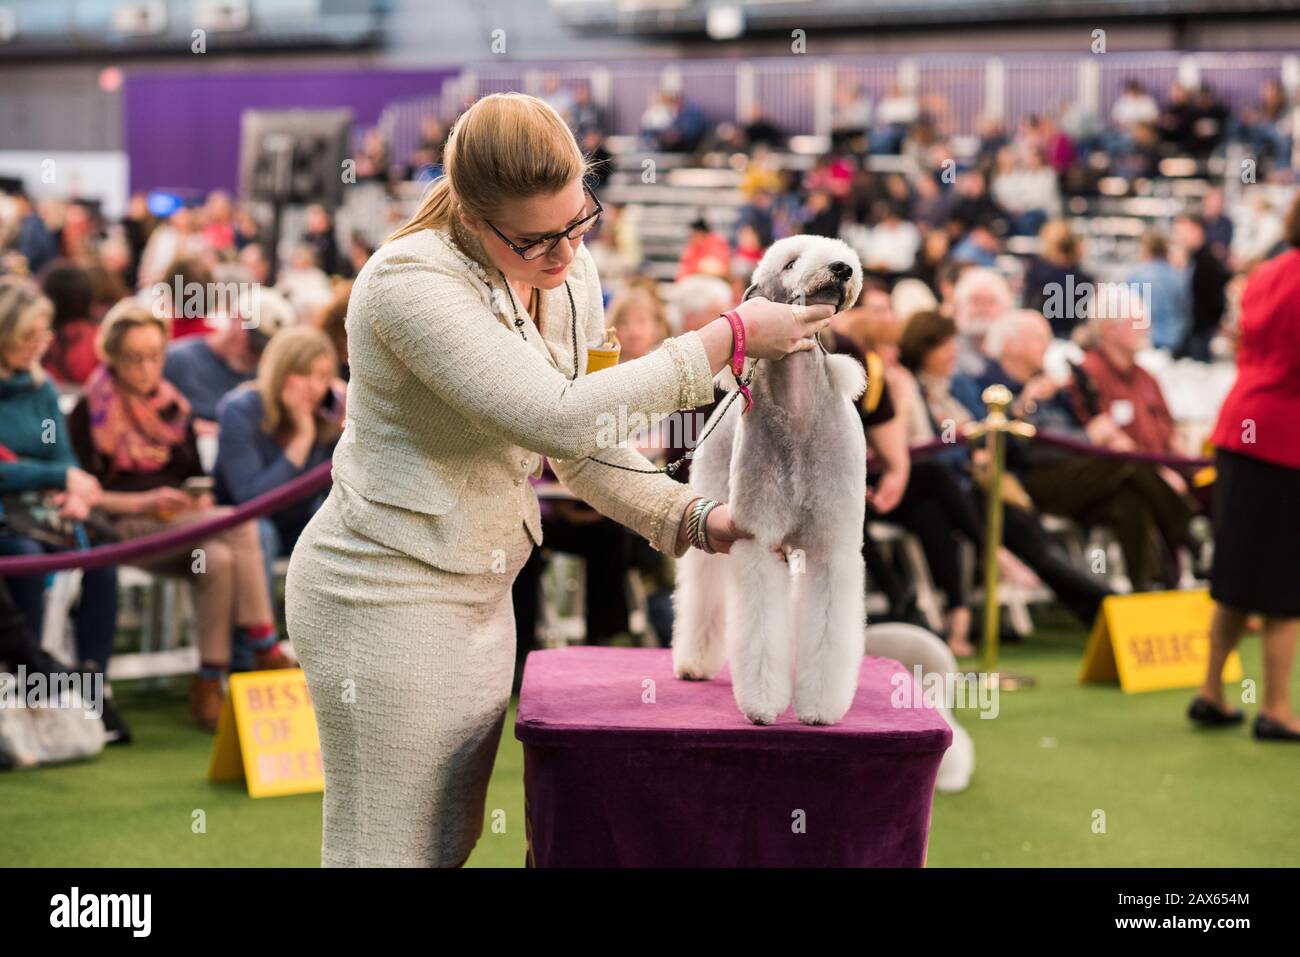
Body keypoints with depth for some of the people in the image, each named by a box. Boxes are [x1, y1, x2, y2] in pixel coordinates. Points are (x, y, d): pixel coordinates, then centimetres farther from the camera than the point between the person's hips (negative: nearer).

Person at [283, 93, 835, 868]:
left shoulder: (571, 278, 2)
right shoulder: (411, 281, -24)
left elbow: (586, 448, 13)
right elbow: (560, 419, -32)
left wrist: (693, 518, -3)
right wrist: (728, 338, -28)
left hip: (480, 592, 8)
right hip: (387, 594, -8)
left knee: (452, 839, 16)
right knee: (391, 847, -2)